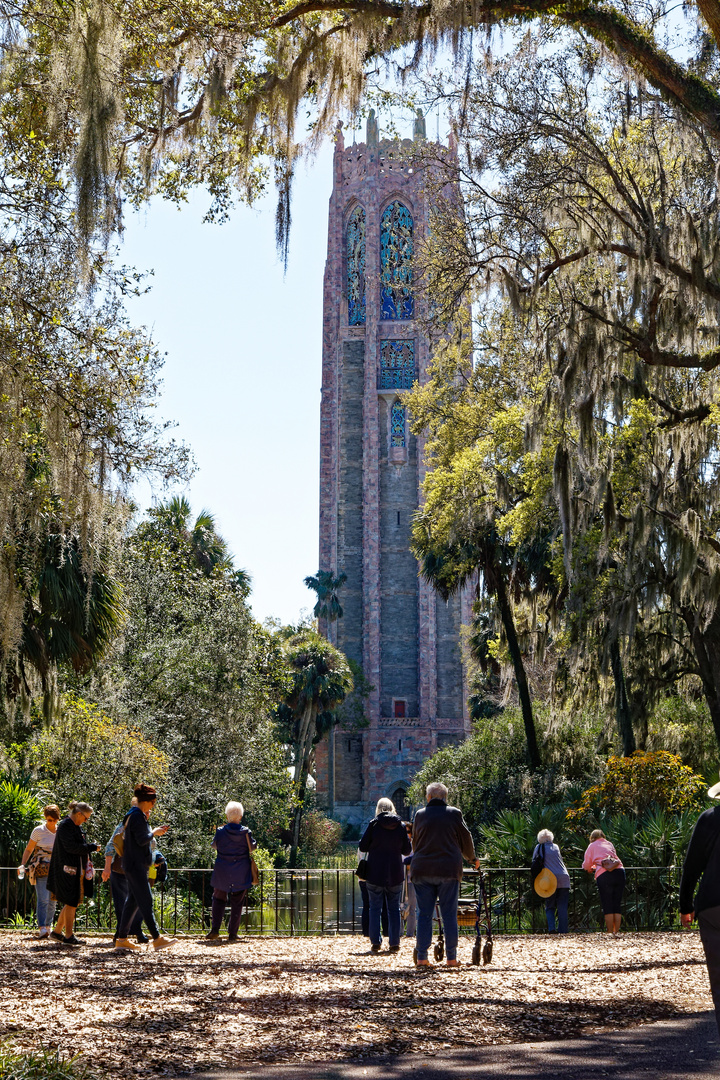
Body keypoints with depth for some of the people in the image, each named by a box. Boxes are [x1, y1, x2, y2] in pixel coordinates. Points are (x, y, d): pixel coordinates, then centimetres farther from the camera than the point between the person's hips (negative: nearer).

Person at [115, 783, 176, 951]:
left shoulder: (134, 815, 17)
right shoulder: (137, 816, -15)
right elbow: (142, 840, -21)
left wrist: (154, 831, 14)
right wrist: (154, 832, -6)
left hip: (133, 866, 11)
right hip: (136, 866, -11)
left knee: (132, 901, 11)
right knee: (145, 901, -8)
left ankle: (122, 939, 13)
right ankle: (157, 938, -7)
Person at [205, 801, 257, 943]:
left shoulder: (221, 831, -8)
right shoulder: (245, 832, -8)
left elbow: (214, 845, 8)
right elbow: (253, 847, 4)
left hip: (222, 872, 0)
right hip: (241, 873, 0)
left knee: (218, 900, 13)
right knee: (237, 903, 8)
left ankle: (215, 930, 3)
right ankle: (232, 933, 7)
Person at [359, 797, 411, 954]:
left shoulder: (374, 825, -5)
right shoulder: (401, 826, 0)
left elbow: (362, 847, -2)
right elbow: (407, 850, 4)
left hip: (375, 873, -1)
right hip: (395, 874, 1)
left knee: (375, 907, 6)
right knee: (394, 908, 9)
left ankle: (375, 942, 1)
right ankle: (394, 943, 7)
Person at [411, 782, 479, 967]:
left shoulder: (420, 815, 7)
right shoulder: (454, 813, 2)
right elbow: (466, 839, 9)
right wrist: (472, 858, 27)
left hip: (422, 870, 1)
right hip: (449, 869, -1)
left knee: (424, 914, 6)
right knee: (449, 914, 4)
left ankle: (421, 957, 2)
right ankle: (451, 957, 4)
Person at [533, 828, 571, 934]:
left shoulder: (538, 848, 6)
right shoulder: (555, 847, 12)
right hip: (563, 879, 1)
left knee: (550, 906, 9)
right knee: (562, 907, 4)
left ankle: (551, 928, -9)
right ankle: (563, 929, 0)